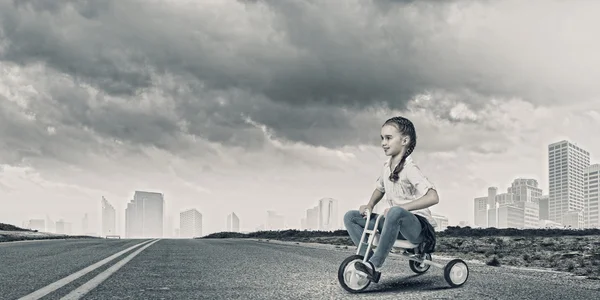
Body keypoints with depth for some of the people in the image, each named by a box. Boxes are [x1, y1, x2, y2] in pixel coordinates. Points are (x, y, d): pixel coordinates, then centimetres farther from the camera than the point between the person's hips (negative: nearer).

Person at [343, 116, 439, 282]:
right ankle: (369, 259, -9)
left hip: (418, 226, -8)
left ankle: (376, 266, -31)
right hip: (396, 224, 8)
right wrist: (370, 205, 6)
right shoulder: (387, 165, 7)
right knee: (350, 216, -3)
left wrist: (402, 207, -32)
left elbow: (433, 197, -28)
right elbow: (379, 189, 26)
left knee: (396, 212, -41)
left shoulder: (409, 168, -16)